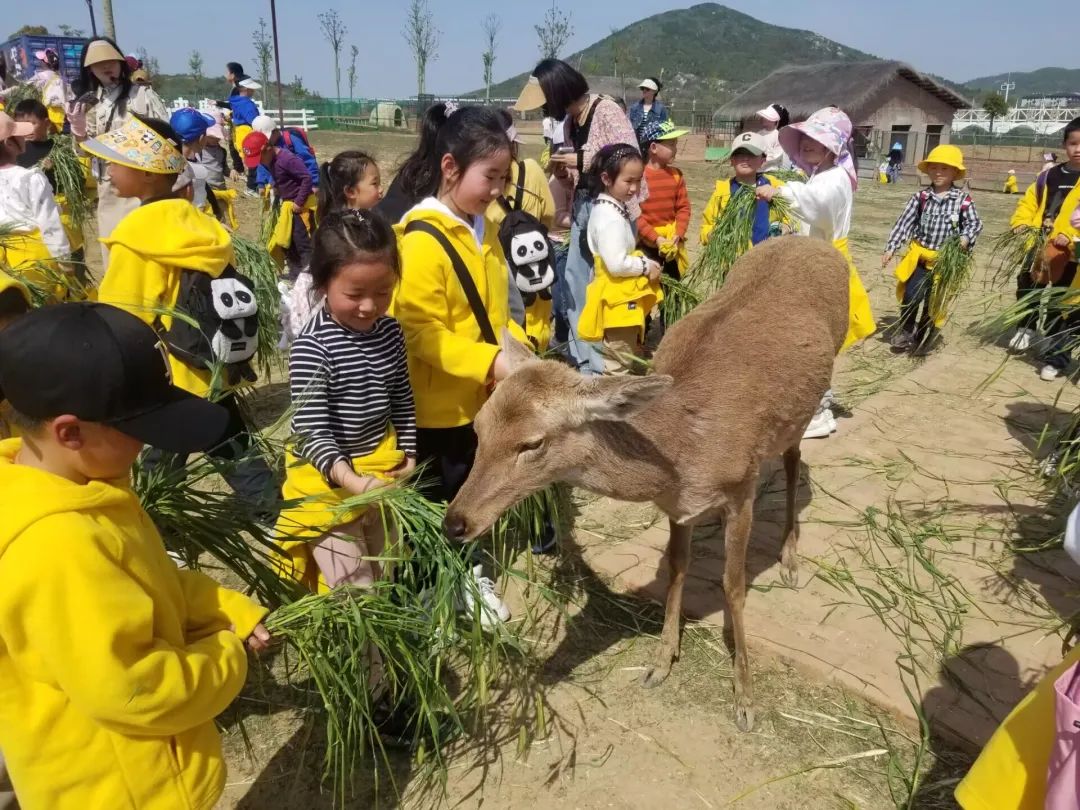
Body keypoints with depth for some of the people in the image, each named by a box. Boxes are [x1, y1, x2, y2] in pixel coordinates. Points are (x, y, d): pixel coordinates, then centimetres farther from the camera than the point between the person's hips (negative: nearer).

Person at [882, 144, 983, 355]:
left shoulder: (963, 200, -7)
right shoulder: (920, 197, -3)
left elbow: (974, 224, -2)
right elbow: (904, 222, -3)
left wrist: (965, 238, -24)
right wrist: (890, 248, -7)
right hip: (920, 255, 1)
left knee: (935, 300, 8)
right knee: (911, 293, -12)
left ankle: (925, 336, 25)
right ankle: (905, 329, 10)